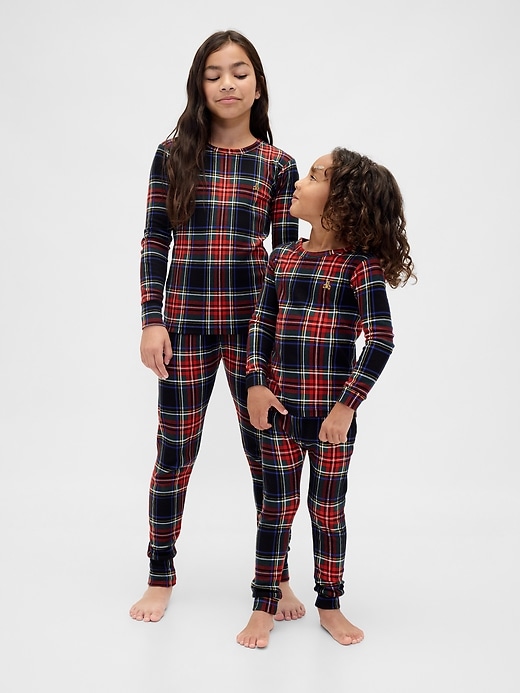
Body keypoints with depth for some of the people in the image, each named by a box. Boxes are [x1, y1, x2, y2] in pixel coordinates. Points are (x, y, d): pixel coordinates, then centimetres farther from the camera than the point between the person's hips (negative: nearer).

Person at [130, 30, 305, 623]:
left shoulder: (278, 165, 3)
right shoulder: (173, 155, 4)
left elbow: (286, 254, 5)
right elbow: (154, 242, 4)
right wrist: (152, 320, -3)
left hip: (253, 320, 0)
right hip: (185, 322, 0)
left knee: (266, 449, 7)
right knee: (174, 452, 6)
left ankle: (278, 575, 25)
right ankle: (160, 576, 25)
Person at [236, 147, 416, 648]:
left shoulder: (360, 264, -11)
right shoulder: (282, 258, 4)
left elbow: (381, 339, -14)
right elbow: (261, 323, 8)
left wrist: (347, 405, -17)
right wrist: (256, 384, -4)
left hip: (331, 415, -3)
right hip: (279, 409, 3)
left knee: (328, 511, 12)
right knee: (277, 508, 12)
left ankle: (329, 606, 30)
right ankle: (264, 608, 24)